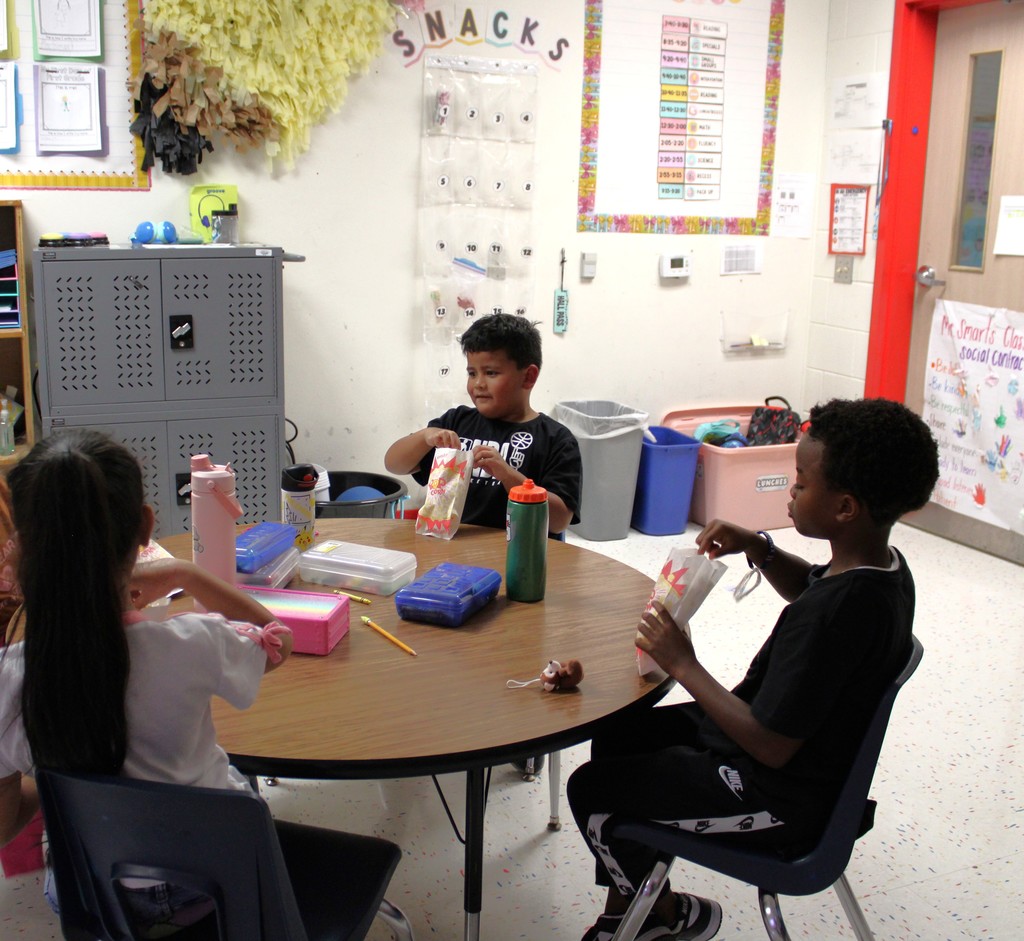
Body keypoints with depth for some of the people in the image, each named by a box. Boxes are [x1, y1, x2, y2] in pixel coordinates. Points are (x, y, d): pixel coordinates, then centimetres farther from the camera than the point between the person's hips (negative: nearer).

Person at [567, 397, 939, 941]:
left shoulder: (831, 615, -36)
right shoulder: (884, 565, -6)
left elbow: (770, 746, -30)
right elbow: (809, 586, 17)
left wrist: (683, 666, -21)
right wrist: (759, 550, -2)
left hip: (778, 801, -10)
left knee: (591, 790, -1)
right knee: (616, 735, 18)